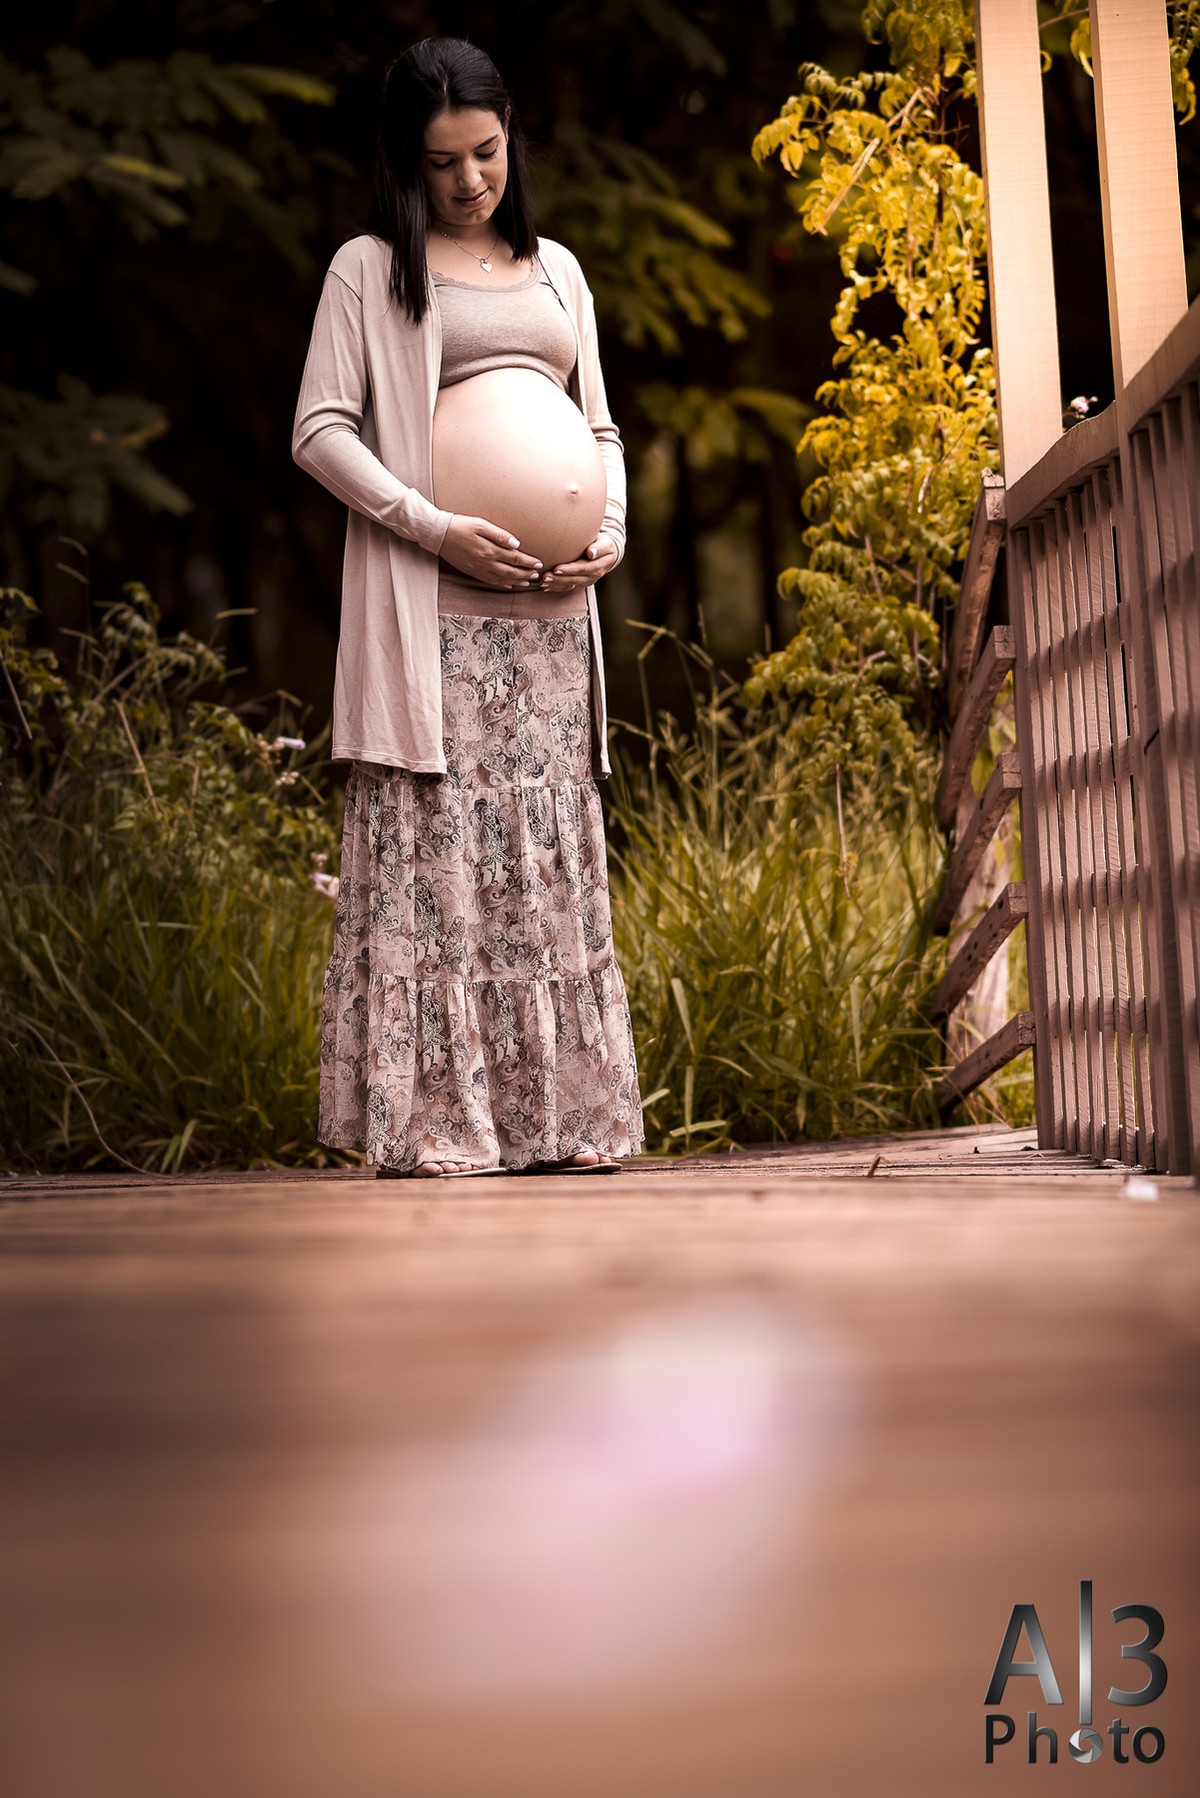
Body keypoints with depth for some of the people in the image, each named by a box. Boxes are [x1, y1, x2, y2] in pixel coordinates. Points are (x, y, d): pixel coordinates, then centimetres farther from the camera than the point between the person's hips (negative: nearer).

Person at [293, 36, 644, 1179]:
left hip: (549, 613, 5)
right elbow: (319, 430, -2)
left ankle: (561, 1114, 8)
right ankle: (426, 1120, -4)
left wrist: (612, 533, 2)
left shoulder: (556, 270, 20)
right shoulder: (369, 269, 6)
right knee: (431, 846, -8)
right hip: (429, 612, -4)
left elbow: (598, 424, 22)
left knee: (551, 849, 3)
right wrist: (434, 526, -14)